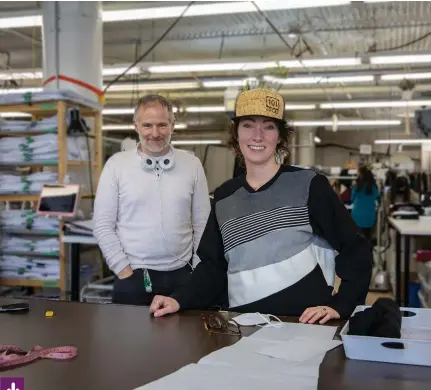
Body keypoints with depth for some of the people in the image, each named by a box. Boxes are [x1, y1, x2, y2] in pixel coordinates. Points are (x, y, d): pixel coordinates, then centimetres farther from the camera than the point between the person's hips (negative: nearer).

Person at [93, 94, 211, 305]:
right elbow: (103, 225, -3)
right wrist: (124, 271, -7)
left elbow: (202, 225, 3)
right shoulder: (116, 164, -3)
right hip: (132, 277, -1)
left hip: (181, 275, 2)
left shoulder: (192, 164, 1)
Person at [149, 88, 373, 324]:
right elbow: (213, 266, 12)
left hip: (305, 324, -3)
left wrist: (339, 306, -9)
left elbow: (355, 251, 0)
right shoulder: (224, 197, 10)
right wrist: (179, 300, -1)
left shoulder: (309, 185, -2)